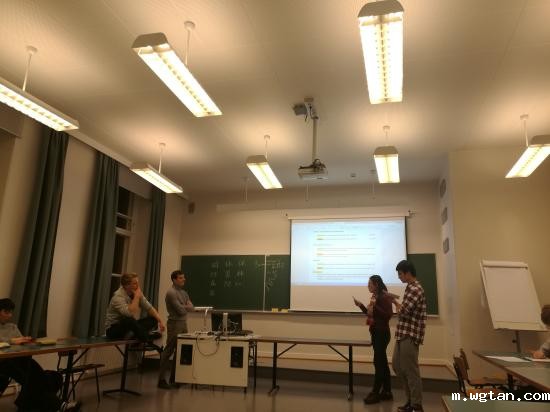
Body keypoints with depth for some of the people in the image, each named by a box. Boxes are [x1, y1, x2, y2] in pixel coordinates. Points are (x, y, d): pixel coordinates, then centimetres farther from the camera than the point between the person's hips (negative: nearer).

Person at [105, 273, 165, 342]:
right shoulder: (118, 297, -22)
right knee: (128, 320, -38)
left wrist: (160, 321, -12)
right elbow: (130, 313, -39)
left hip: (131, 327, 7)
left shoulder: (138, 293, -1)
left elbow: (149, 308, 2)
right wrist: (137, 297, -26)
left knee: (153, 319, -6)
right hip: (113, 330, -7)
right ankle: (148, 342, -29)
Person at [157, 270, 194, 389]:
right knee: (168, 351, -5)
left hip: (183, 324, 8)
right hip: (175, 324, -8)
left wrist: (183, 307, -12)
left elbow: (191, 307, 5)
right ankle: (161, 380, 1)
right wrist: (186, 308, 2)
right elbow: (181, 310, -17)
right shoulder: (171, 293, -11)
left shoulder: (184, 293, 15)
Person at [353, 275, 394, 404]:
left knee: (378, 363, -5)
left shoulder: (385, 297, -15)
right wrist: (360, 305, 6)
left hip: (382, 333, -9)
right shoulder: (375, 297, 11)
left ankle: (375, 393, 1)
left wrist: (375, 306, -28)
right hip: (375, 333, 9)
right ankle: (387, 392, 21)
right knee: (382, 363, 13)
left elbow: (388, 315, -21)